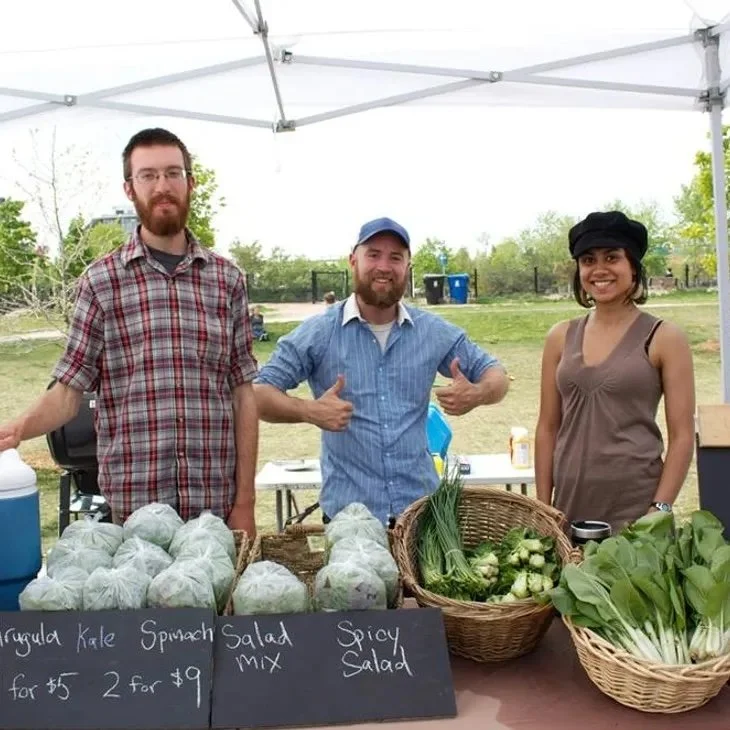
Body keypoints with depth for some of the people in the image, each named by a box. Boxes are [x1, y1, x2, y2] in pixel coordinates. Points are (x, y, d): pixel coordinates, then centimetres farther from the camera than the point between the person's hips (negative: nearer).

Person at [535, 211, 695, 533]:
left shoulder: (663, 338, -3)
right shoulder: (561, 338, 6)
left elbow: (682, 436, -5)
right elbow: (547, 428, 8)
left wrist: (660, 510, -12)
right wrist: (542, 508, 5)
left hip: (635, 507, -3)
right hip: (570, 506, 3)